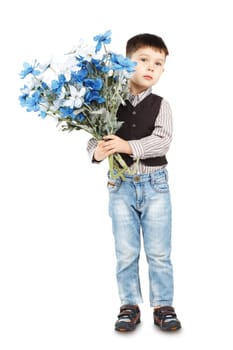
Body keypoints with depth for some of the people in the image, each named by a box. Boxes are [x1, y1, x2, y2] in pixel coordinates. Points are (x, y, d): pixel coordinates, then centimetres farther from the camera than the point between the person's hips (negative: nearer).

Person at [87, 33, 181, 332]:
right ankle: (129, 306, 21)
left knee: (159, 252, 7)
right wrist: (97, 151, -25)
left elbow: (162, 141, -15)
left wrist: (128, 146, -27)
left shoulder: (160, 106, -2)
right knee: (126, 252, 9)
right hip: (121, 185, 1)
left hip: (155, 184, 0)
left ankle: (163, 306, 19)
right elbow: (92, 139, -3)